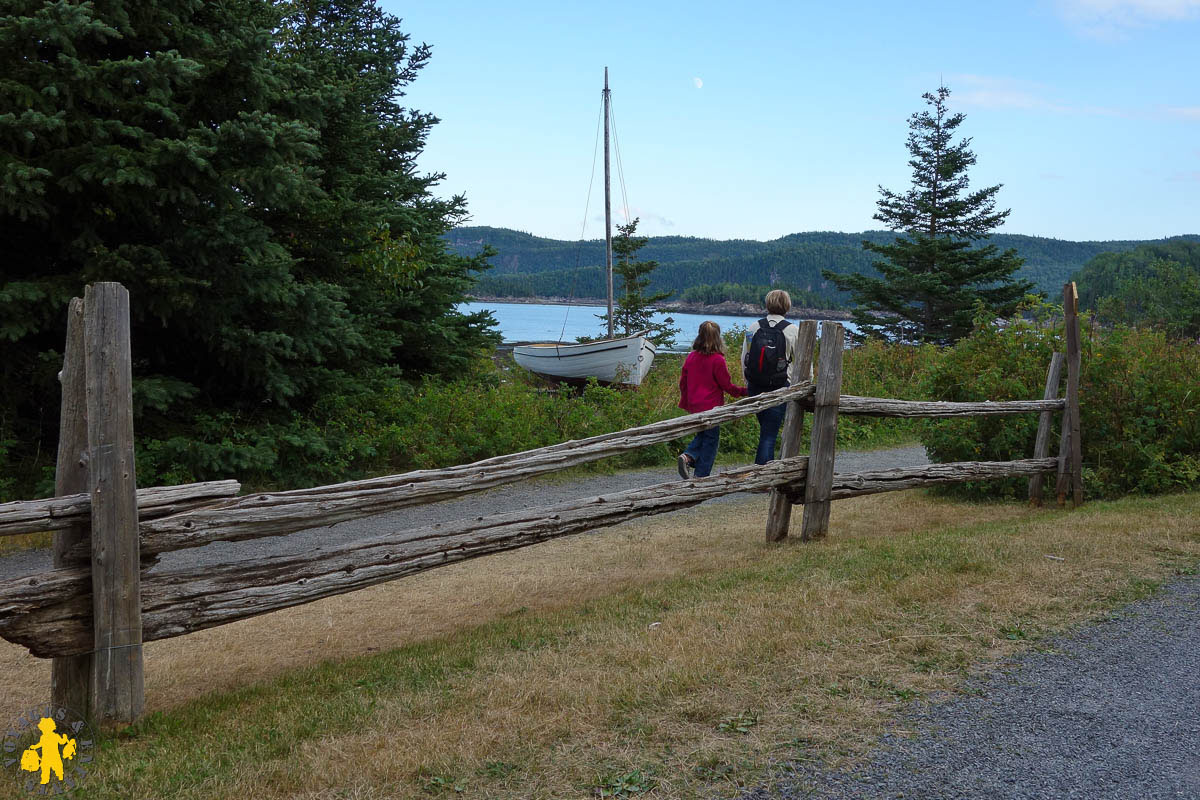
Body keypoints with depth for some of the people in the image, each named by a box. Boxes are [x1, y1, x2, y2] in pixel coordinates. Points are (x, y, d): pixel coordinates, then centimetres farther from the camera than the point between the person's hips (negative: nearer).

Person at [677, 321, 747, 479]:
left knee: (702, 435, 22)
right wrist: (744, 391, 5)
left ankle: (688, 456, -3)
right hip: (711, 406, -6)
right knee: (710, 440, 6)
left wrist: (685, 403, 21)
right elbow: (727, 385, -10)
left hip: (694, 407, 6)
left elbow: (683, 382, 9)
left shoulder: (691, 357, 2)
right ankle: (701, 475, 7)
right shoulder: (717, 360, -15)